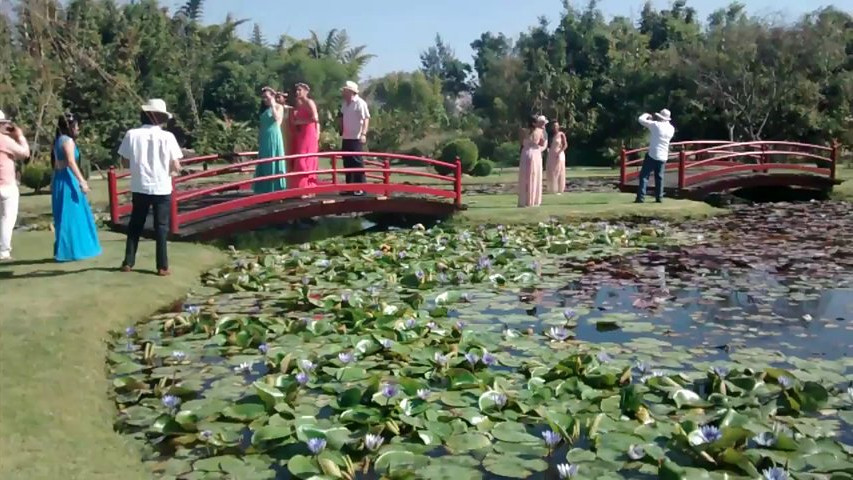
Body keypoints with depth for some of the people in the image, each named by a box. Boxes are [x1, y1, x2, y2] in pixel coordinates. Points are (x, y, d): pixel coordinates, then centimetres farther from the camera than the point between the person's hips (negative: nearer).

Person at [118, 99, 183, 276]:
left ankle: (128, 262, 20)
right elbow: (176, 167, -10)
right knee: (161, 227, 7)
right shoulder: (167, 136, -10)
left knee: (135, 225, 15)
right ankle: (162, 266, 8)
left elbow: (126, 160, 1)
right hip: (161, 188, -2)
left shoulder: (132, 134, -6)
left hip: (139, 187, 2)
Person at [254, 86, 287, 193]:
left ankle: (276, 189, -6)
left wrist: (272, 105, -14)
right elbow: (262, 126, 18)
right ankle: (266, 189, 10)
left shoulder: (279, 107, 0)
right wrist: (259, 140, 15)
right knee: (264, 165, 6)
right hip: (264, 139, 7)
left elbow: (277, 118, -21)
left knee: (274, 163, -7)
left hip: (274, 138, -7)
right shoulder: (264, 109, 17)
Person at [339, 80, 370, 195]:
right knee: (347, 163, 10)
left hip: (356, 138, -8)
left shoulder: (360, 103, -11)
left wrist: (363, 134, -25)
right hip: (346, 138, 8)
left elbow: (366, 118, -16)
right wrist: (341, 132, 15)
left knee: (357, 163, -5)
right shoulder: (344, 103, 12)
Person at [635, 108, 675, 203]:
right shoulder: (671, 129, 6)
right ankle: (659, 197, 14)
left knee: (644, 176, -2)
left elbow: (641, 120, -6)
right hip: (663, 156, 5)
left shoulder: (656, 125, -11)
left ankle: (641, 197, -8)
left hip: (652, 155, -5)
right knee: (659, 177, 15)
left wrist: (646, 115, 16)